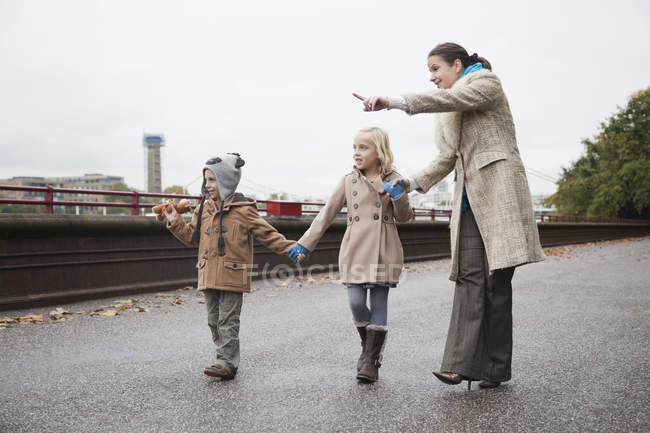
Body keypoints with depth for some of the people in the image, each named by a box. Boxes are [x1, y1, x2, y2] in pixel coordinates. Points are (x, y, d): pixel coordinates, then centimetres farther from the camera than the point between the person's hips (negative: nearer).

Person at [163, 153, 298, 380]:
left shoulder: (243, 209, -7)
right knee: (214, 320, 12)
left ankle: (227, 362, -1)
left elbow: (267, 234, -4)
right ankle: (225, 358, 23)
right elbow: (192, 236, 17)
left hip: (232, 276, -6)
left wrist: (289, 247, -13)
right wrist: (175, 222, 4)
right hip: (209, 276, 6)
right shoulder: (204, 209, 10)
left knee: (228, 321, -5)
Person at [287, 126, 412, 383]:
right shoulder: (349, 181, 7)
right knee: (356, 303, -6)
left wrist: (399, 197, -14)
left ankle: (371, 360, 13)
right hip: (355, 252, 1)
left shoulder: (393, 180, 4)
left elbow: (403, 218, 7)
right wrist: (305, 244, 4)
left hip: (383, 253, -1)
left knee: (379, 304, 2)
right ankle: (369, 346, 21)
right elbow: (327, 213, 8)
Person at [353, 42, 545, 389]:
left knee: (497, 279, -7)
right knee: (470, 275, -7)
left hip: (497, 191, -6)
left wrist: (392, 101, -27)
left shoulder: (486, 82, 4)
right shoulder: (451, 108, 26)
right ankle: (462, 364, -14)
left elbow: (450, 99, -17)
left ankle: (496, 368, -1)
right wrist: (414, 182, 7)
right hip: (468, 197, 6)